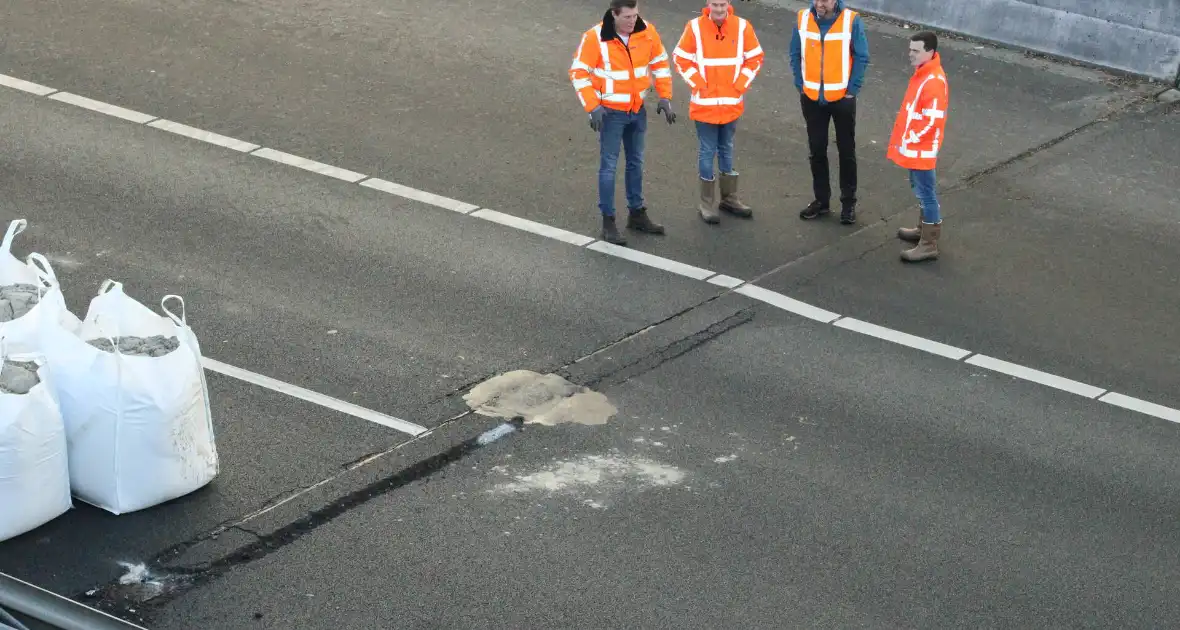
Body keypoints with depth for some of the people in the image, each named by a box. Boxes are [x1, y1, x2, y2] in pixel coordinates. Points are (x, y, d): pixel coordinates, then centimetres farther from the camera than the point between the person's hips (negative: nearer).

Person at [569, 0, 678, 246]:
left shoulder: (647, 32, -8)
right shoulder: (595, 38, -21)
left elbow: (660, 63, 6)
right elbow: (579, 72, -15)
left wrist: (665, 97, 1)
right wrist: (593, 107, -21)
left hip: (638, 110, 5)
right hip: (611, 112, -5)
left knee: (636, 162, 17)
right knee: (609, 166, -2)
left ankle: (636, 214, 30)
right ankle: (608, 222, 5)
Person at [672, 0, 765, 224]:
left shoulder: (742, 27, -5)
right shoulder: (695, 27, -10)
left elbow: (755, 58, 4)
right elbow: (681, 58, -2)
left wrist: (741, 84, -4)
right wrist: (698, 84, -8)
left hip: (731, 103, 2)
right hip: (705, 103, -2)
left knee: (727, 150, 15)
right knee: (707, 152, 3)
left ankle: (730, 198, 26)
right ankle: (706, 203, 10)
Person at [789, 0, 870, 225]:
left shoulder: (852, 21, -14)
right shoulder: (803, 19, -6)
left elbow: (861, 57, -9)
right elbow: (795, 55, 3)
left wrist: (852, 90, -11)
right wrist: (801, 86, -2)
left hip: (842, 98, -3)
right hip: (812, 98, 3)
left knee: (846, 151, 8)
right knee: (816, 150, 12)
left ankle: (848, 202, 19)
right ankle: (821, 199, 25)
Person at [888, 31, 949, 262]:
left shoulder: (934, 81, -25)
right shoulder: (923, 73, 7)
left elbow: (932, 121, -26)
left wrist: (910, 140, -18)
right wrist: (904, 136, 15)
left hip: (922, 148, -10)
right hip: (915, 146, 10)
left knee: (925, 193, -3)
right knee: (920, 190, 23)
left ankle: (929, 245, 3)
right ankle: (925, 229, 38)